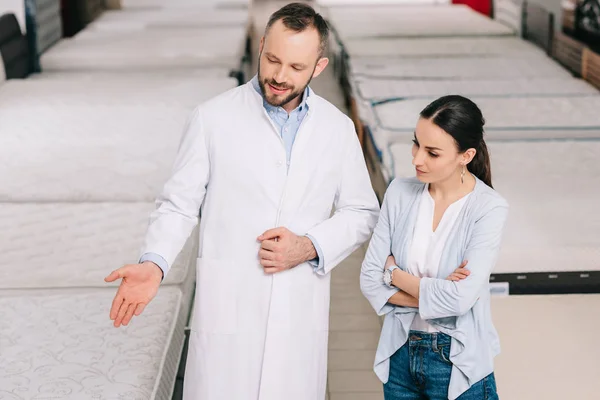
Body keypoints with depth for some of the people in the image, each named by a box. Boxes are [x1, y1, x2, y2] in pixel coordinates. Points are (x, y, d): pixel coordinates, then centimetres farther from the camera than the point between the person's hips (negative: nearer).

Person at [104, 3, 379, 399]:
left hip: (301, 314, 2)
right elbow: (179, 204, -1)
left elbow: (362, 213, 11)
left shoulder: (338, 128, 5)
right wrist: (154, 263, -19)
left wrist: (309, 247, -7)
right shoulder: (213, 118, -4)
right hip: (228, 308, -2)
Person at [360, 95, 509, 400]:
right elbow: (370, 280, -6)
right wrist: (434, 293, -17)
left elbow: (459, 299, -24)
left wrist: (395, 274, -11)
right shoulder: (400, 192, -6)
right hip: (400, 354, 4)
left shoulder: (489, 209, -17)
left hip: (457, 362, -3)